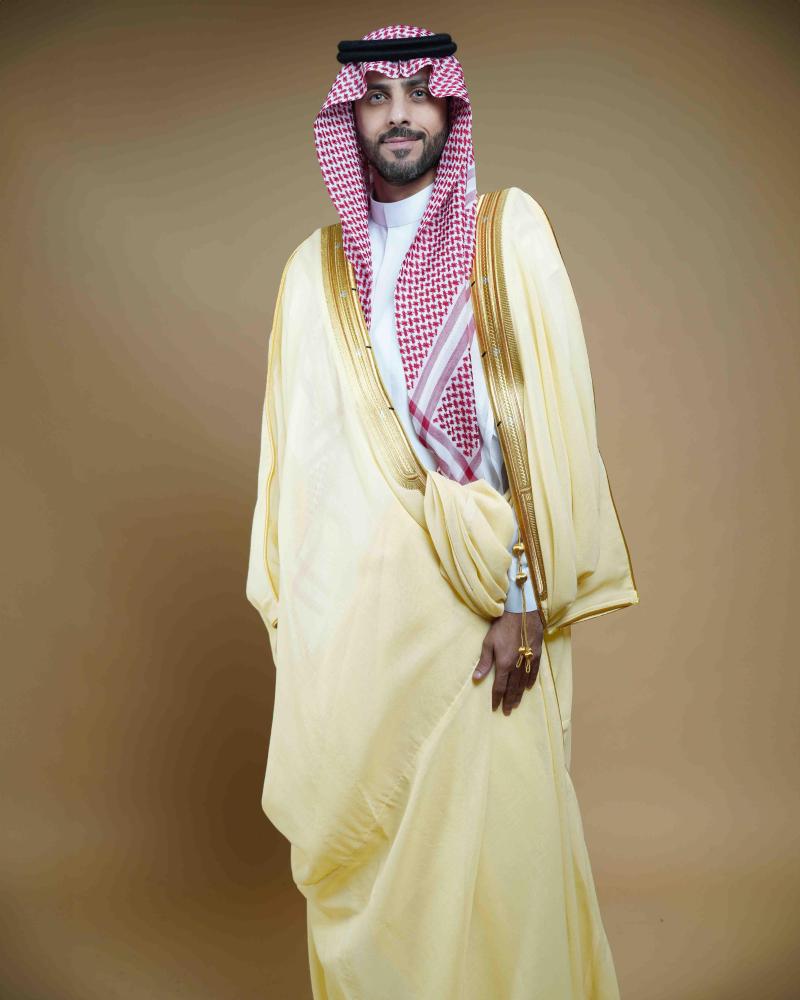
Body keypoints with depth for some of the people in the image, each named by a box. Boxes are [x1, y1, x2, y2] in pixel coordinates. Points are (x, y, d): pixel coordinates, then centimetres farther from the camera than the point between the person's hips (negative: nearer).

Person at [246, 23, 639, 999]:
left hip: (482, 593, -2)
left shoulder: (508, 231, 1)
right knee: (354, 847, 9)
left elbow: (553, 416, -6)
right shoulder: (314, 268, 10)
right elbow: (293, 445, 11)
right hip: (349, 602, 3)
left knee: (495, 835, 3)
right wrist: (285, 606, 8)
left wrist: (528, 600, -12)